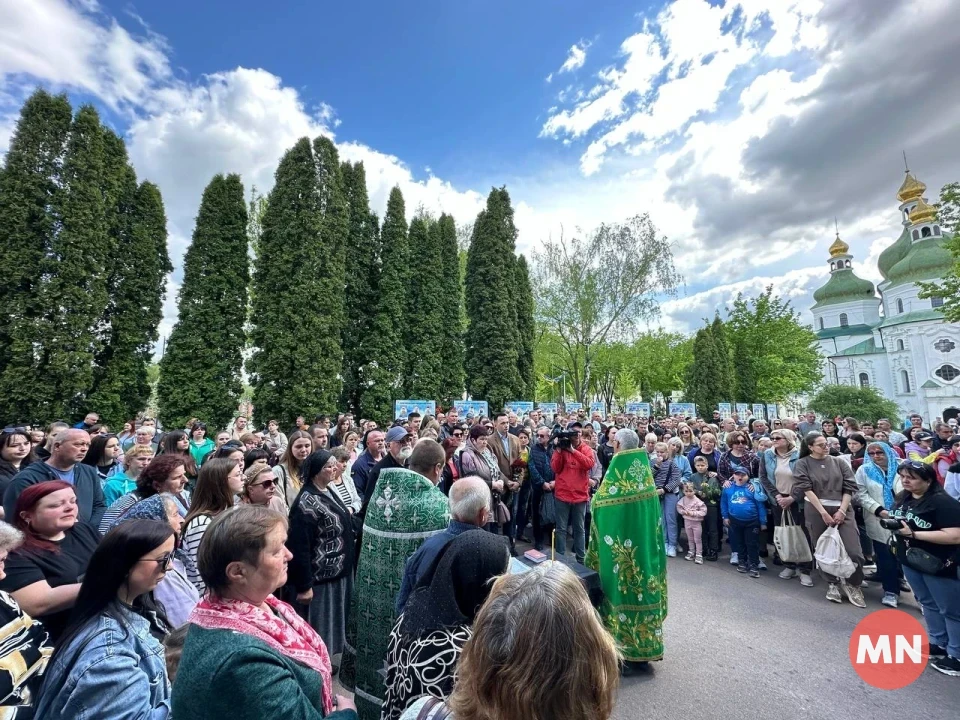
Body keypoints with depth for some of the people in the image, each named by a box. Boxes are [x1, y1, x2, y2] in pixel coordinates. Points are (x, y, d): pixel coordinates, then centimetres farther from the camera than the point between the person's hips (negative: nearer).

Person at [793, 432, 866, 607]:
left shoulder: (839, 462, 7)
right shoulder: (803, 464, 0)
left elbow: (849, 487, 3)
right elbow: (807, 489, -7)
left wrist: (842, 511, -8)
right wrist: (823, 513, -12)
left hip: (842, 510, 1)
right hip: (816, 511, -1)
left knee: (854, 551, -6)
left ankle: (853, 585, 19)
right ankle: (832, 584, 27)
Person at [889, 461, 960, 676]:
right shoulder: (903, 498, 2)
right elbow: (896, 521, 16)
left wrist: (913, 533, -27)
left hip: (938, 564, -7)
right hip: (910, 560, 7)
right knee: (927, 603, 20)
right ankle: (938, 644, 34)